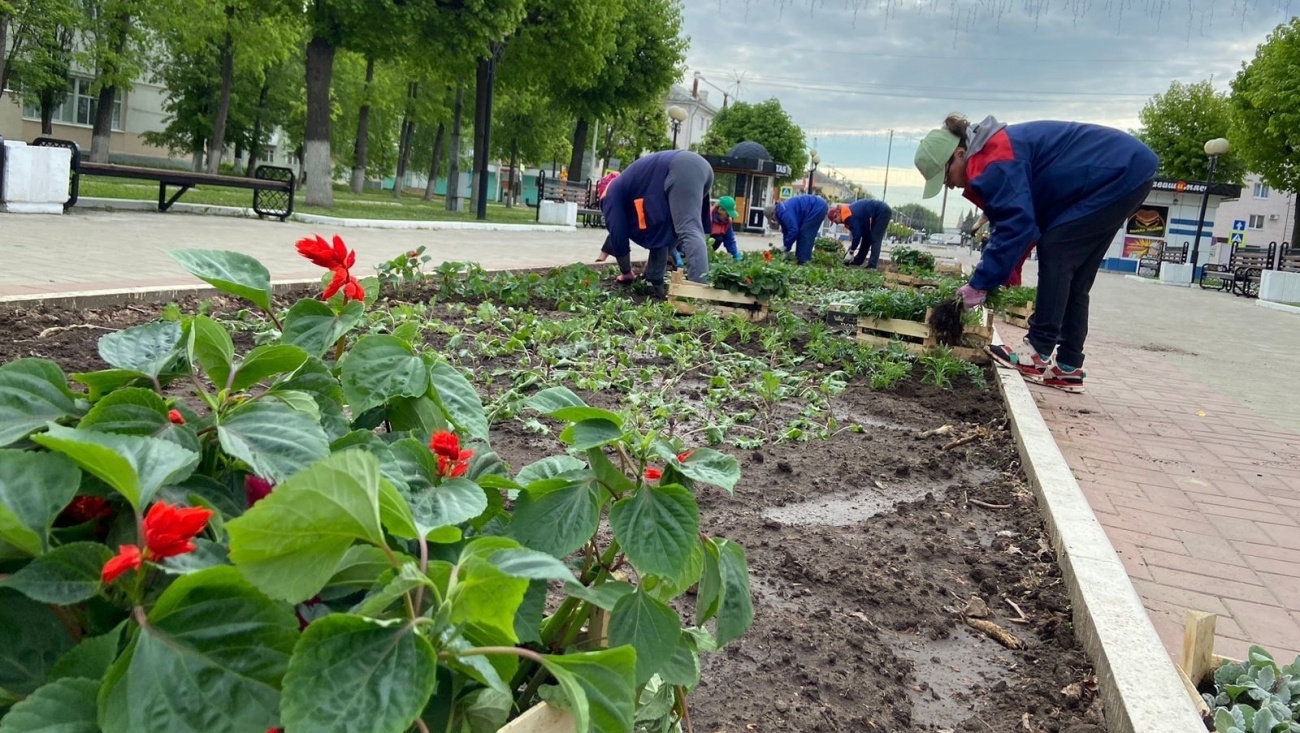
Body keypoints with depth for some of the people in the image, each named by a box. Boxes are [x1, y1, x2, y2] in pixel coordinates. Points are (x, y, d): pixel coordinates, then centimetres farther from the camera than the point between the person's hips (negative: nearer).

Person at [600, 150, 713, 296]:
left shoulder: (612, 194, 17)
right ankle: (655, 284, 12)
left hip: (681, 169, -8)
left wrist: (626, 273, 22)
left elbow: (618, 234, 11)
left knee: (689, 231, -21)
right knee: (663, 233, 17)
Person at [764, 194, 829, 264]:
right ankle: (799, 259, 16)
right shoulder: (781, 211, 9)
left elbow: (793, 230, -26)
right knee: (802, 235, 12)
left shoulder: (784, 212, -22)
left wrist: (786, 247, -16)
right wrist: (785, 249, 10)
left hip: (818, 208, -10)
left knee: (805, 235, -10)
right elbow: (786, 231, 13)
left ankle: (803, 262, -10)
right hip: (818, 207, 10)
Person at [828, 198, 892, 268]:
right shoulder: (848, 212, 4)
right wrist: (852, 246, 5)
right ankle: (858, 260, 19)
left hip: (883, 211, -10)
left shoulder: (850, 216, -25)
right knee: (867, 237, 13)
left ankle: (872, 266, -16)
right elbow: (858, 232, 11)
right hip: (878, 212, 10)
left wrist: (851, 252, -13)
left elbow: (857, 234, -22)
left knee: (875, 239, -13)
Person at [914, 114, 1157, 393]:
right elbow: (1009, 221, 11)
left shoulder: (994, 164, -24)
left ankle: (1041, 356, -10)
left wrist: (980, 284, -22)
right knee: (1073, 276, 7)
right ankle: (1068, 367, 7)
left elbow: (1016, 225, -29)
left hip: (1121, 173, -10)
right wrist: (987, 275, 2)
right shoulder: (992, 152, 8)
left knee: (1054, 252, -12)